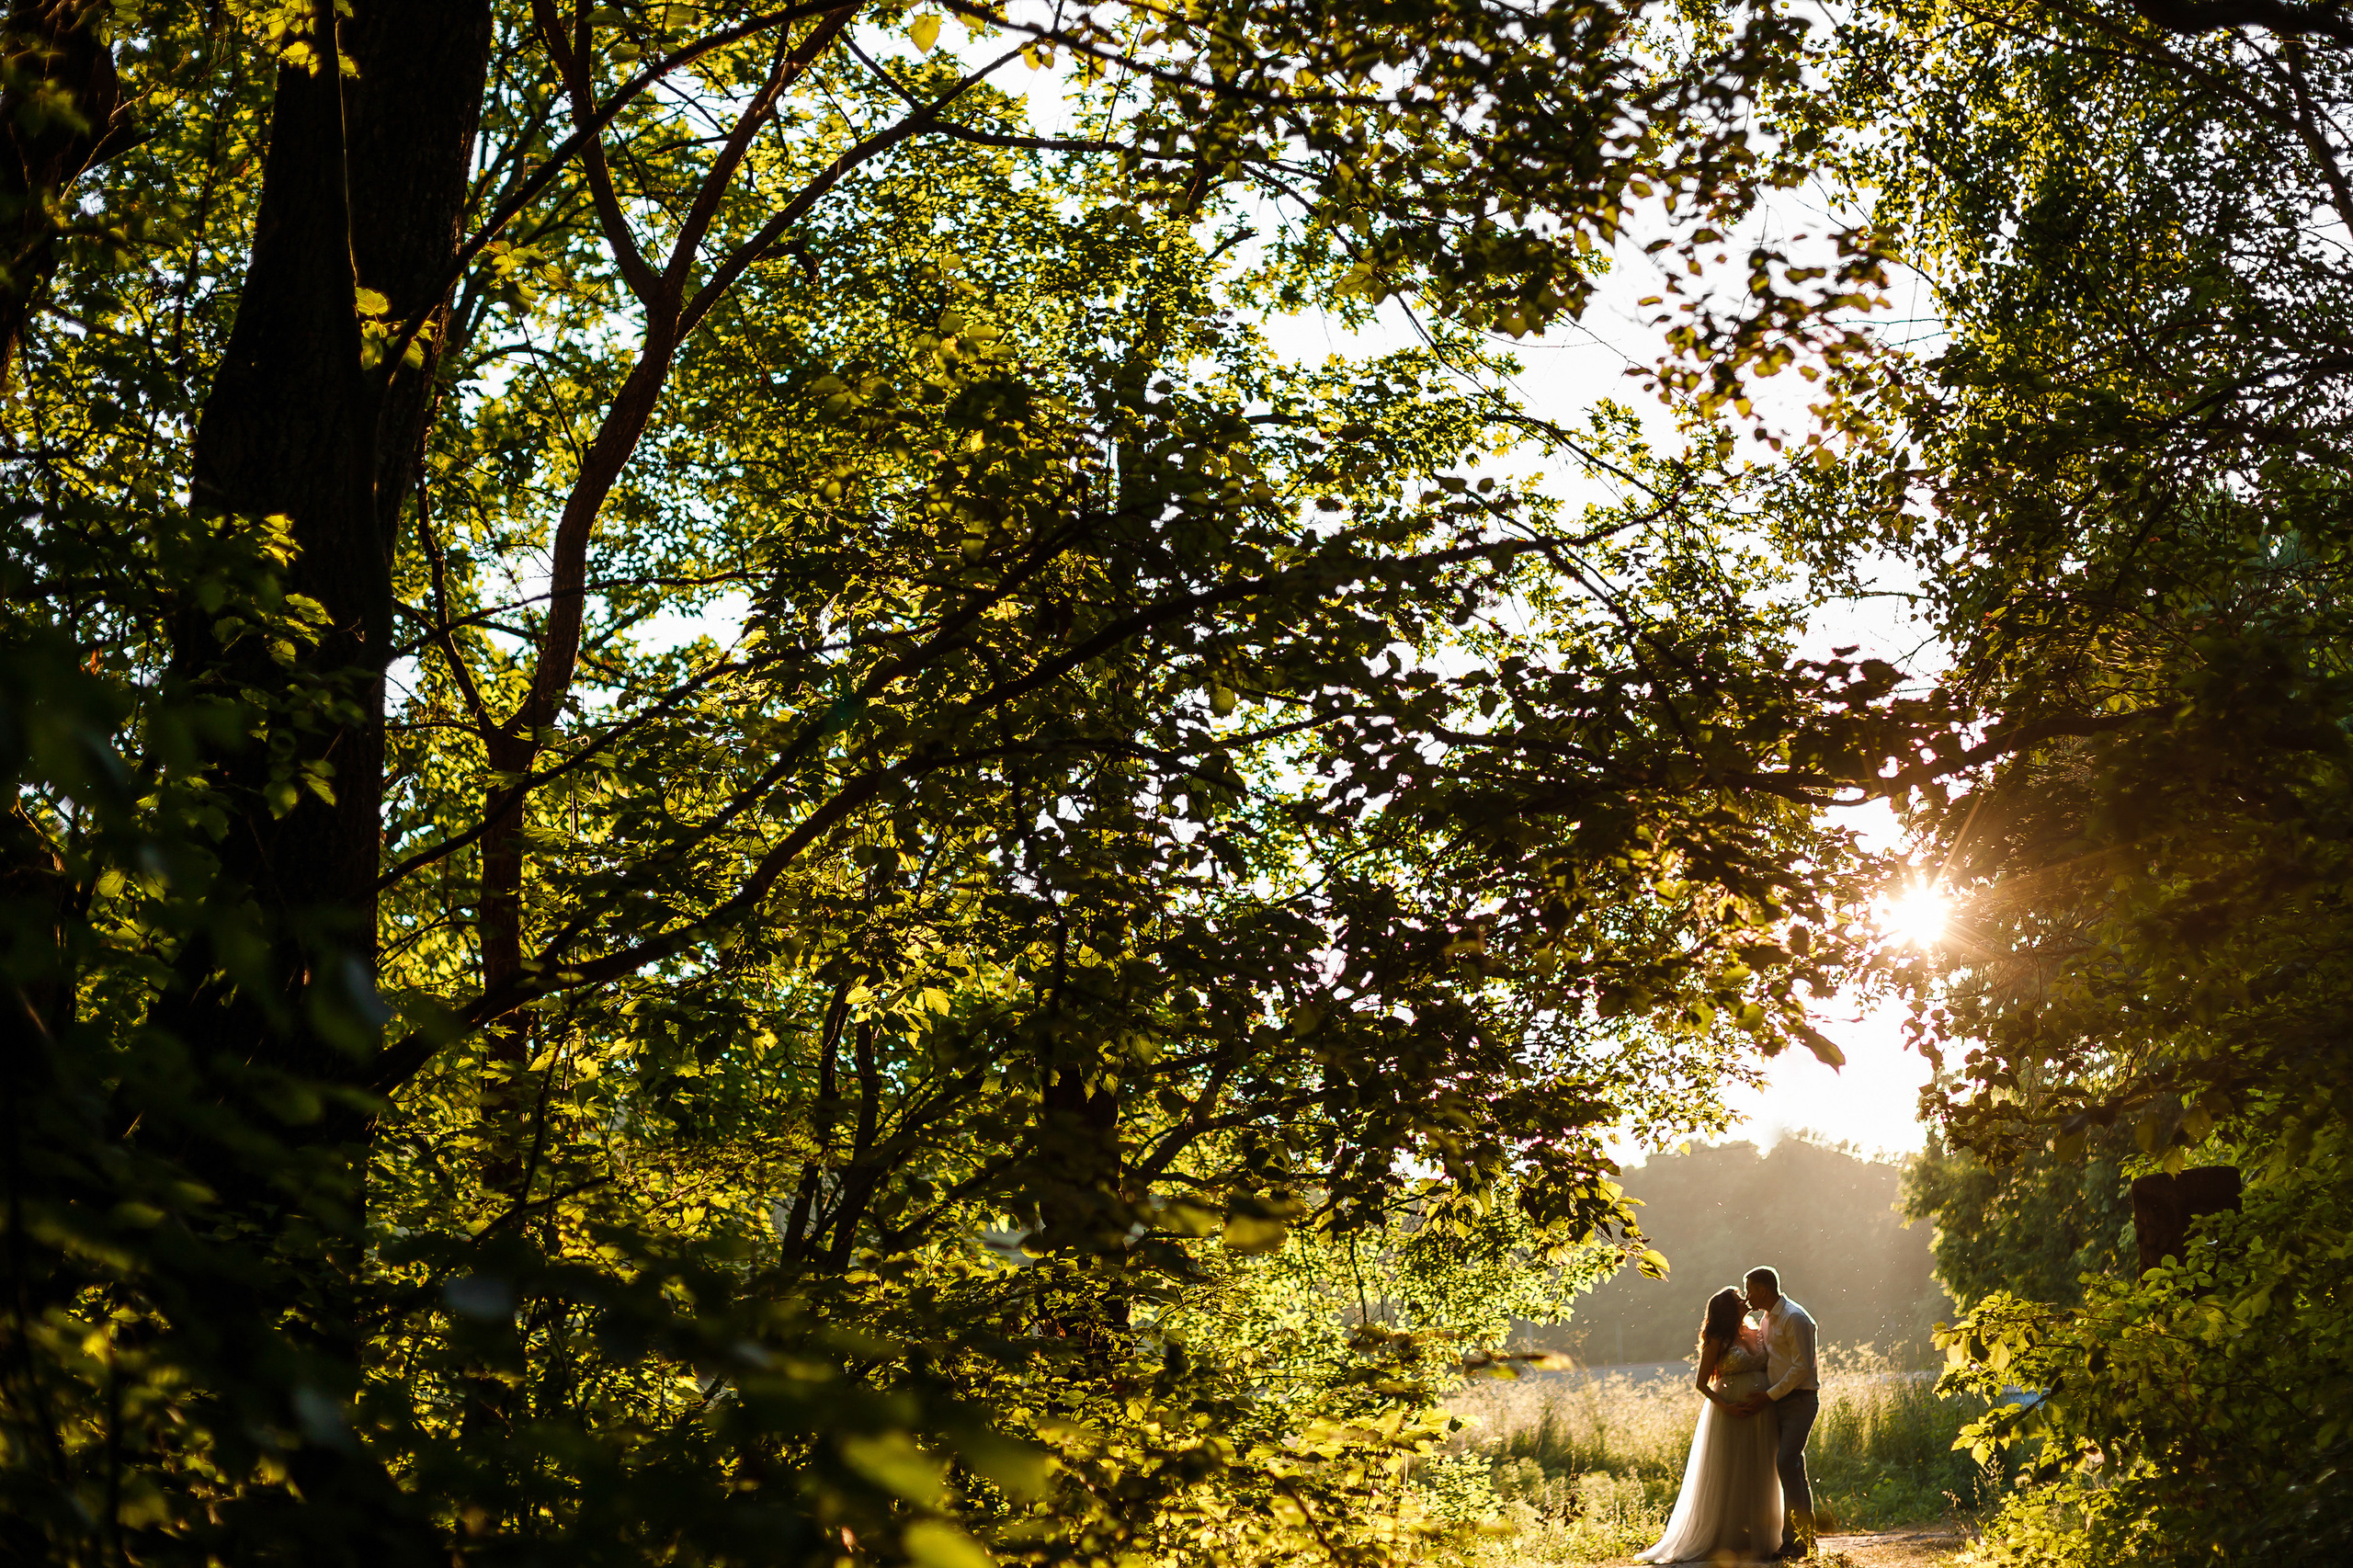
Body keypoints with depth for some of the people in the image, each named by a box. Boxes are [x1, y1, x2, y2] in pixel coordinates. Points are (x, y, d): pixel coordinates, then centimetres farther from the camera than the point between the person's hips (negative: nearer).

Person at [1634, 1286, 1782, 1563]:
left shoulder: (1758, 1334, 10)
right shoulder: (1718, 1341, -5)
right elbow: (1702, 1384, -4)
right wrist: (1725, 1406, -17)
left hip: (1760, 1414, 5)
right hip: (1730, 1414, -5)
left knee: (1758, 1477, 8)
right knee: (1727, 1478, 0)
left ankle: (1757, 1538, 16)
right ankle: (1726, 1539, 5)